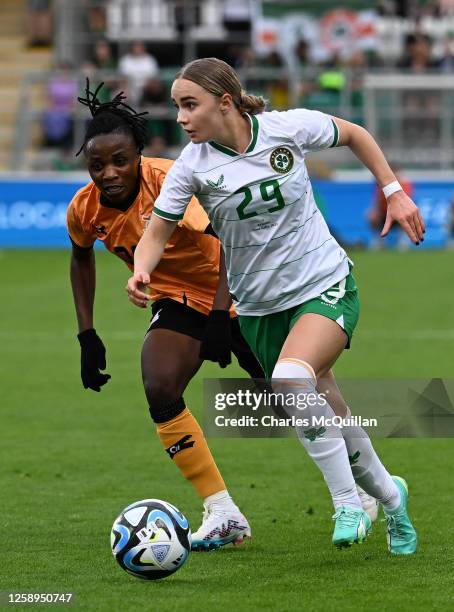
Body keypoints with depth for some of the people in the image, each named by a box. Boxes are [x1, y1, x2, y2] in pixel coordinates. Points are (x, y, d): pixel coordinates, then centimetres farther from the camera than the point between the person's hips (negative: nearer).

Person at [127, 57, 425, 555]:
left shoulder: (290, 127, -12)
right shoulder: (192, 165, -10)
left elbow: (353, 135, 7)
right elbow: (157, 231, -5)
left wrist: (394, 192, 4)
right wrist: (141, 271, -26)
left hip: (326, 286, -3)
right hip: (259, 307, 3)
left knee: (291, 379, -30)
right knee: (322, 415, 8)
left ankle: (347, 501, -18)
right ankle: (388, 493, 35)